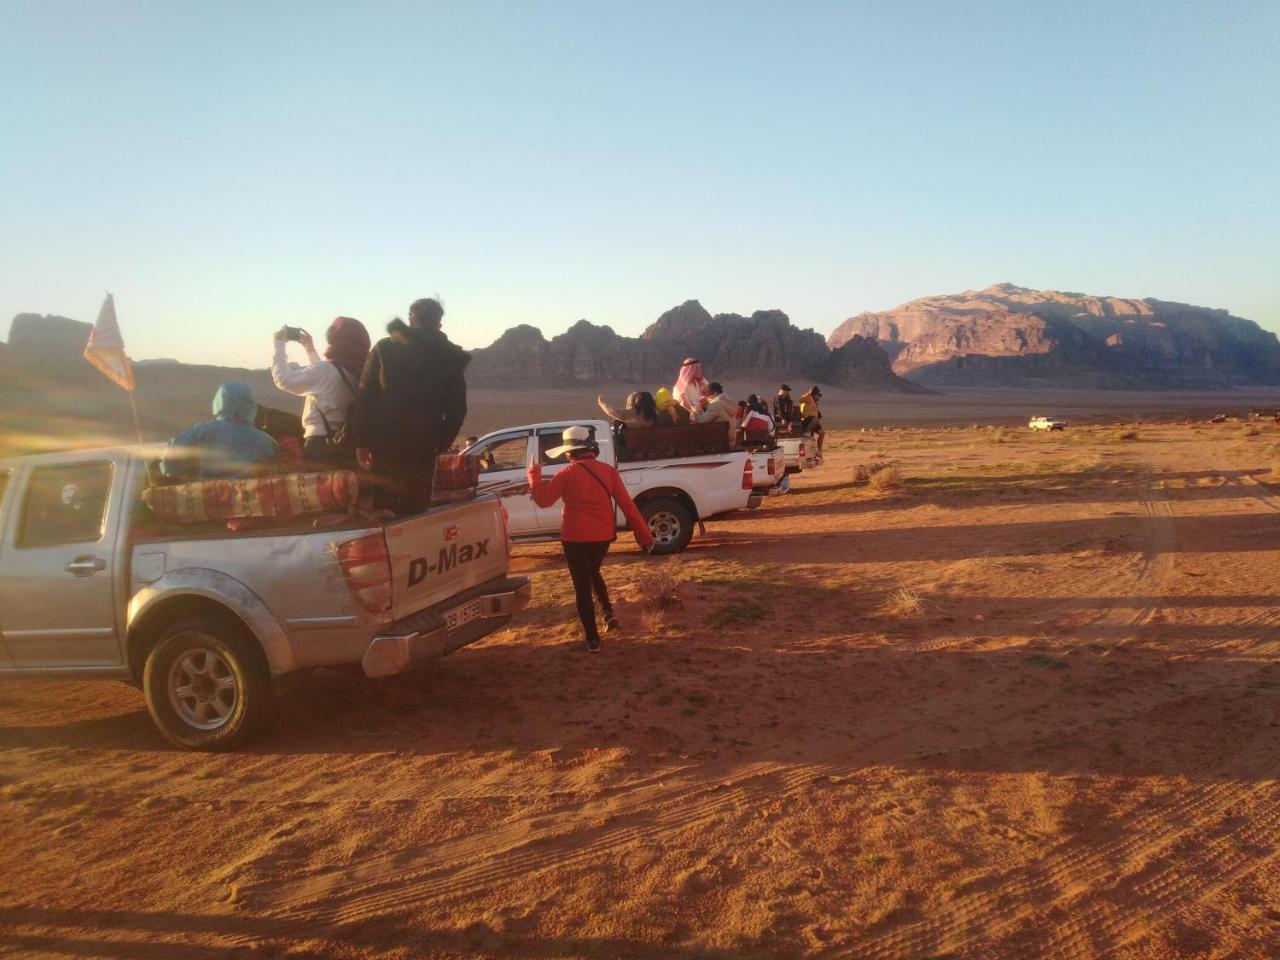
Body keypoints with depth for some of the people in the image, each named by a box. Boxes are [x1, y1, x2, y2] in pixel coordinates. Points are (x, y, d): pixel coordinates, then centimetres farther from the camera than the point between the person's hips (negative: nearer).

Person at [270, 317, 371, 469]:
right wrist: (310, 348, 30)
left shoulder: (327, 370, -16)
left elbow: (284, 380, -8)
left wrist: (279, 345, 3)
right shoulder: (354, 372, 8)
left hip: (321, 446, -7)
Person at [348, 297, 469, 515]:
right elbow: (457, 409, 2)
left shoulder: (384, 348, 2)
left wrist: (360, 442, 1)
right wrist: (440, 445, 10)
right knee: (415, 510, 8)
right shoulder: (449, 358, 3)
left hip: (384, 446, 0)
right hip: (423, 449, 1)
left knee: (384, 507, 6)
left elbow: (364, 397, -2)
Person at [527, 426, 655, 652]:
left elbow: (542, 499, -2)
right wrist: (644, 535, 1)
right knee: (593, 573, 30)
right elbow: (627, 504, -1)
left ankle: (592, 638, 7)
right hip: (603, 536, 4)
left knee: (582, 586, 6)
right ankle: (608, 612, 13)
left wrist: (534, 473, 12)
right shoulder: (608, 471, 0)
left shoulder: (568, 474, -10)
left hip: (576, 537, -4)